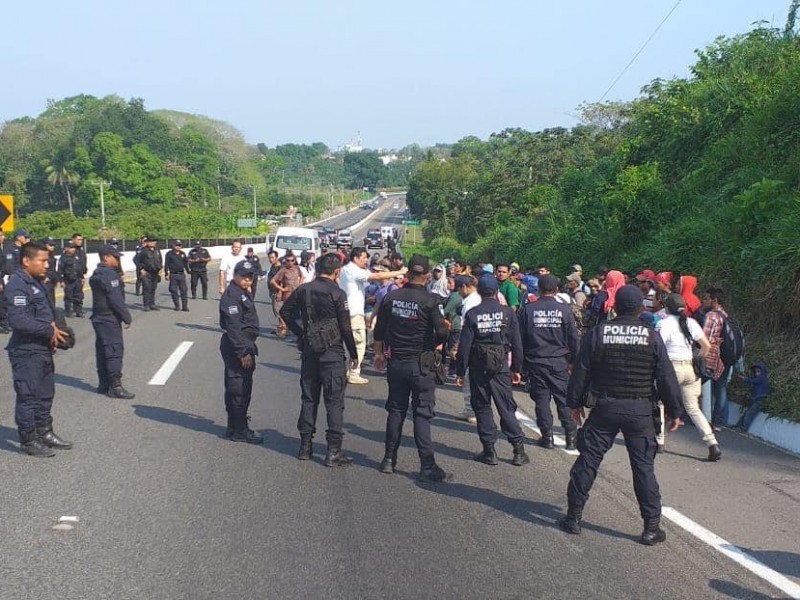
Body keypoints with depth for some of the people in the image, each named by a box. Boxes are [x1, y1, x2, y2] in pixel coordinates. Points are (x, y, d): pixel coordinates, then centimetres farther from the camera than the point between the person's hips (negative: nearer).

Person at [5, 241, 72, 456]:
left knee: (46, 394, 19)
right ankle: (29, 440, 11)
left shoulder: (36, 282, 12)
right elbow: (18, 320, -28)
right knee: (28, 396, 1)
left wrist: (53, 328, 1)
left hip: (43, 349, 10)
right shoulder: (17, 285, -19)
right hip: (26, 352, -10)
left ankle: (44, 433, 31)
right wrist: (49, 331, -21)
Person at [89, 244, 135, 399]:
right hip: (110, 318, -10)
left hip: (99, 317, 10)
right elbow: (116, 300, -21)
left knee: (102, 350, 13)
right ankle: (115, 386, -9)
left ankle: (103, 384, 19)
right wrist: (127, 317, -14)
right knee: (115, 350, -8)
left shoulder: (97, 274, 14)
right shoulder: (109, 275, -17)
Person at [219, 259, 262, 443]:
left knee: (243, 388, 16)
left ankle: (236, 427, 25)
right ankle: (238, 430, 0)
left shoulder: (244, 293, 17)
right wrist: (243, 352, -23)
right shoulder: (231, 295, -16)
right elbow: (233, 327, -21)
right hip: (235, 346, -11)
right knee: (238, 389, -6)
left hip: (245, 344, 11)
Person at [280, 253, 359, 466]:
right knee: (334, 401, 0)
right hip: (332, 353, -5)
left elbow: (285, 311, 12)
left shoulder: (304, 290, 3)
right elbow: (345, 327, -11)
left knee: (308, 398, 14)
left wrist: (300, 332, 14)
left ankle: (305, 445, 18)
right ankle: (333, 451, -1)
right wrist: (353, 353, -1)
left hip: (309, 350, 5)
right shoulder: (337, 294, -13)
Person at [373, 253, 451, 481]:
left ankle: (389, 459, 20)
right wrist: (431, 345, 4)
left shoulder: (391, 297, -1)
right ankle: (427, 466, -3)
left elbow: (379, 330, 7)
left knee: (396, 410, 14)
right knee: (422, 415, -1)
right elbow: (442, 333, -17)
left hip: (396, 363, 4)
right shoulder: (429, 301, -14)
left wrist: (379, 353, 22)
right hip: (421, 364, -4)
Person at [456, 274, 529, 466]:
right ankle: (519, 450, 5)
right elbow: (516, 343, 0)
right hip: (501, 366, 1)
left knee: (482, 408, 8)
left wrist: (460, 371, 3)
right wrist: (516, 368, 9)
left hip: (478, 367, -1)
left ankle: (489, 451, 9)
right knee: (506, 407, 6)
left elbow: (464, 345, -4)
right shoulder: (508, 312, -2)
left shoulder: (472, 314, -4)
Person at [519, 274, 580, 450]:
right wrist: (573, 361, 10)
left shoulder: (528, 309, -3)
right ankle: (571, 437, 7)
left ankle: (547, 437, 8)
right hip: (559, 361, 0)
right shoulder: (564, 310, -4)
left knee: (541, 399, 6)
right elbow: (573, 338, 0)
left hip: (536, 361, 0)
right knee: (564, 399, 6)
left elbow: (521, 338, 2)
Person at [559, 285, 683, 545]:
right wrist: (674, 411, 8)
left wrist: (575, 402, 13)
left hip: (605, 407, 0)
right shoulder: (652, 337, -2)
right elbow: (667, 377, 0)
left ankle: (574, 516, 14)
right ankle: (652, 526, 7)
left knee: (588, 461, 8)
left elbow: (581, 372, 1)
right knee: (644, 466, 5)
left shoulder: (597, 333, -2)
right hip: (641, 411, 0)